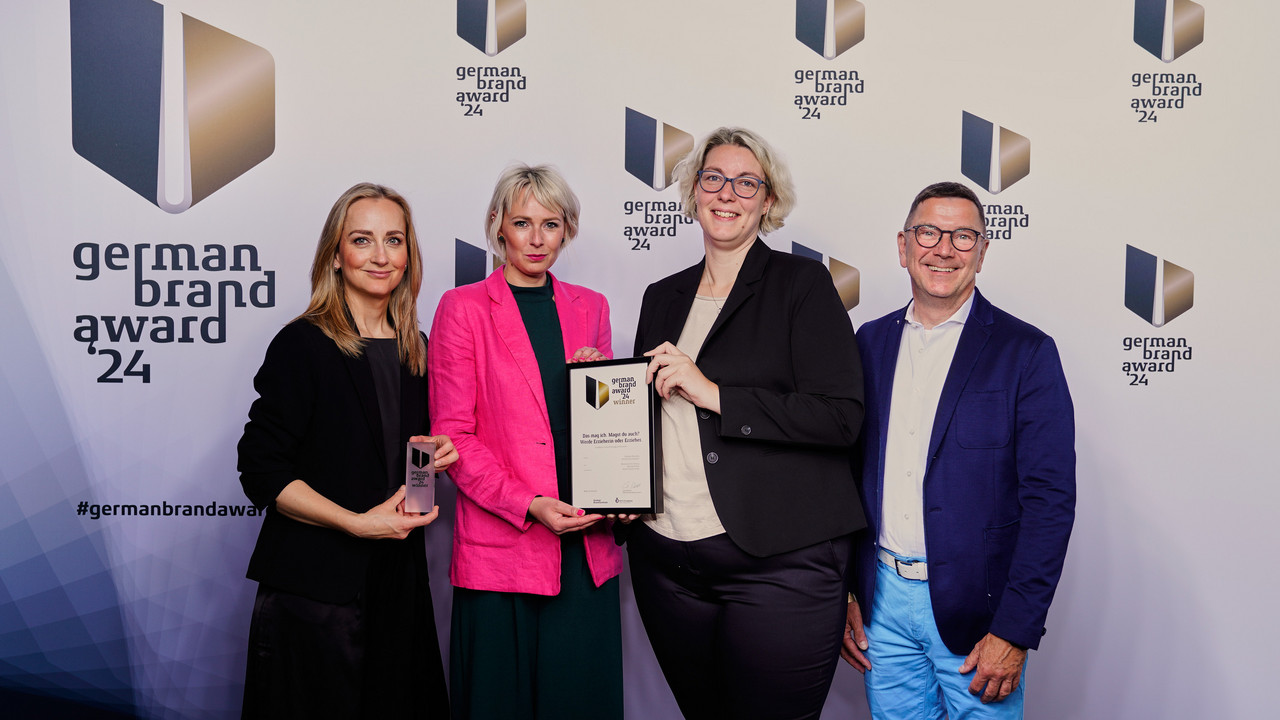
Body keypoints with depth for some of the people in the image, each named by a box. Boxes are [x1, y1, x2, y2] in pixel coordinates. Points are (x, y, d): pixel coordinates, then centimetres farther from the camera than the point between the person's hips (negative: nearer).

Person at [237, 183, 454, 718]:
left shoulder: (414, 351, 10)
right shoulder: (303, 345, -9)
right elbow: (263, 474, -12)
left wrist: (434, 453, 1)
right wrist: (357, 522, -19)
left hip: (399, 581, 6)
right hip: (313, 588, -6)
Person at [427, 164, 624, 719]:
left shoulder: (589, 308, 13)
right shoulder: (464, 308, 1)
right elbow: (452, 435, -4)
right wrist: (529, 504, -15)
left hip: (587, 544, 4)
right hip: (502, 545, -4)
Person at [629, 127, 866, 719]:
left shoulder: (802, 282, -2)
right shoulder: (662, 298, 14)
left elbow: (841, 415, -12)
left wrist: (714, 394, -15)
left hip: (778, 563, -5)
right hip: (666, 560, 5)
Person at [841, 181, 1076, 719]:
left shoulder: (1026, 353, -5)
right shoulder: (869, 343, 7)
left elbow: (1051, 498, -9)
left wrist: (1014, 633, -14)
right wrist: (840, 593, 4)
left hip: (975, 613, -3)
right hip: (881, 603, 3)